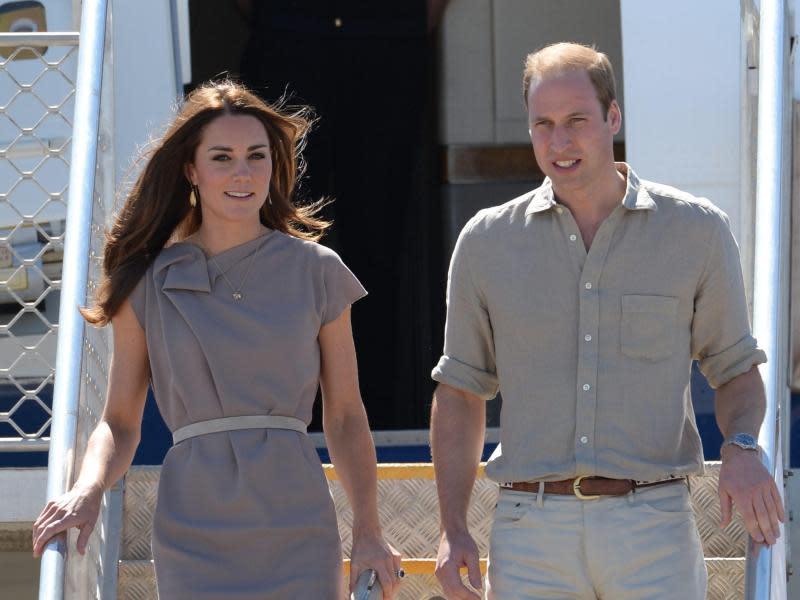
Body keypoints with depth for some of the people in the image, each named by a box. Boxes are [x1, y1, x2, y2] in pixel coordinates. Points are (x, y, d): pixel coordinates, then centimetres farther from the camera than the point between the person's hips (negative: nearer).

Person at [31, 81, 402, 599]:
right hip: (194, 533, 0)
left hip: (298, 534, 1)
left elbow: (346, 418, 9)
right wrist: (89, 488, -11)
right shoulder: (149, 282, 6)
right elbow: (120, 422, 9)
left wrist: (368, 533, -1)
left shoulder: (316, 271, 7)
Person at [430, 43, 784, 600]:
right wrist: (453, 528, 5)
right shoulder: (487, 241, 7)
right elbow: (460, 389, 13)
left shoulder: (697, 230, 4)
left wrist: (742, 449, -9)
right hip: (531, 533, 1)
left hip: (654, 530, -1)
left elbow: (735, 368, 12)